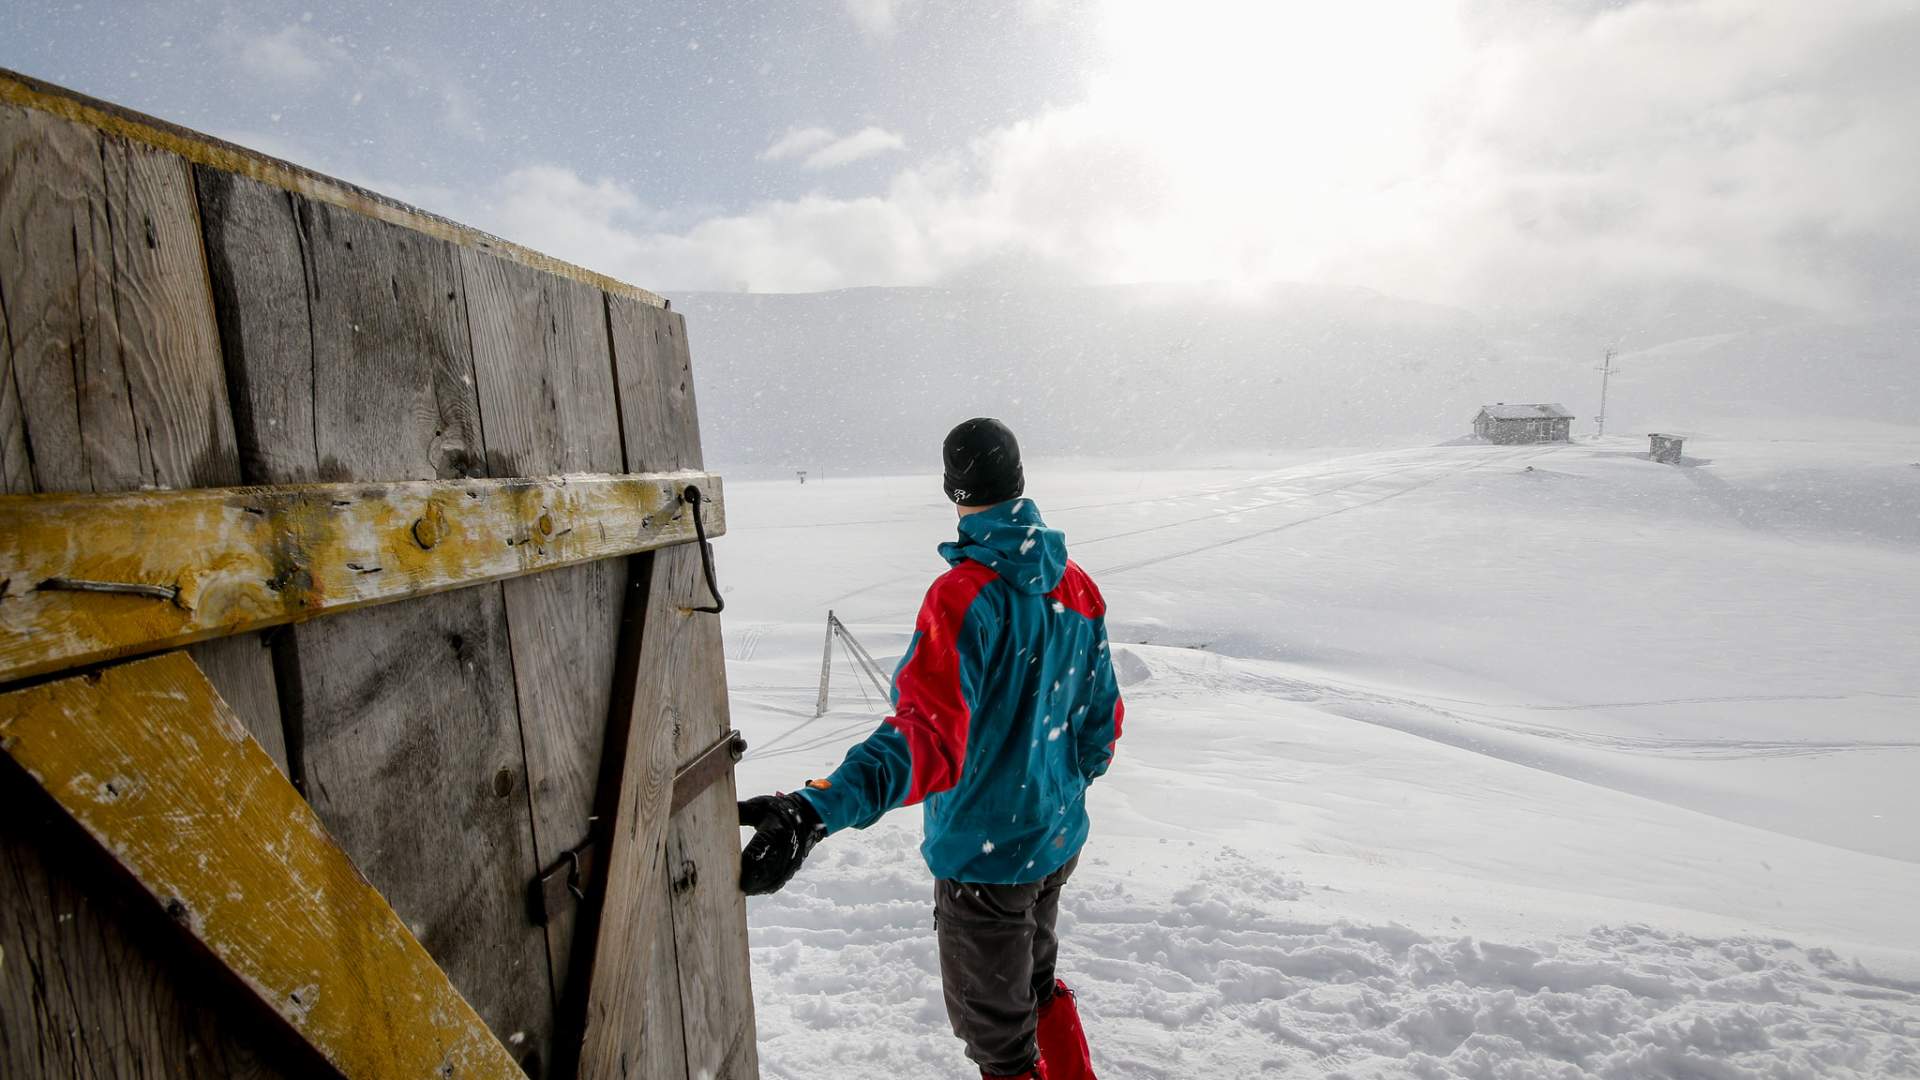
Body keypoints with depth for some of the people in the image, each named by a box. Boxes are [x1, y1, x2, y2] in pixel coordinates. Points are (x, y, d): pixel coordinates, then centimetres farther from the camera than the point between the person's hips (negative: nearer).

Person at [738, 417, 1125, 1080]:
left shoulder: (964, 595, -26)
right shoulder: (1076, 583, -3)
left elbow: (928, 737, -38)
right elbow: (1102, 717, 6)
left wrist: (816, 811, -50)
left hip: (986, 854, -7)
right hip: (1059, 840, 7)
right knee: (1037, 983, 32)